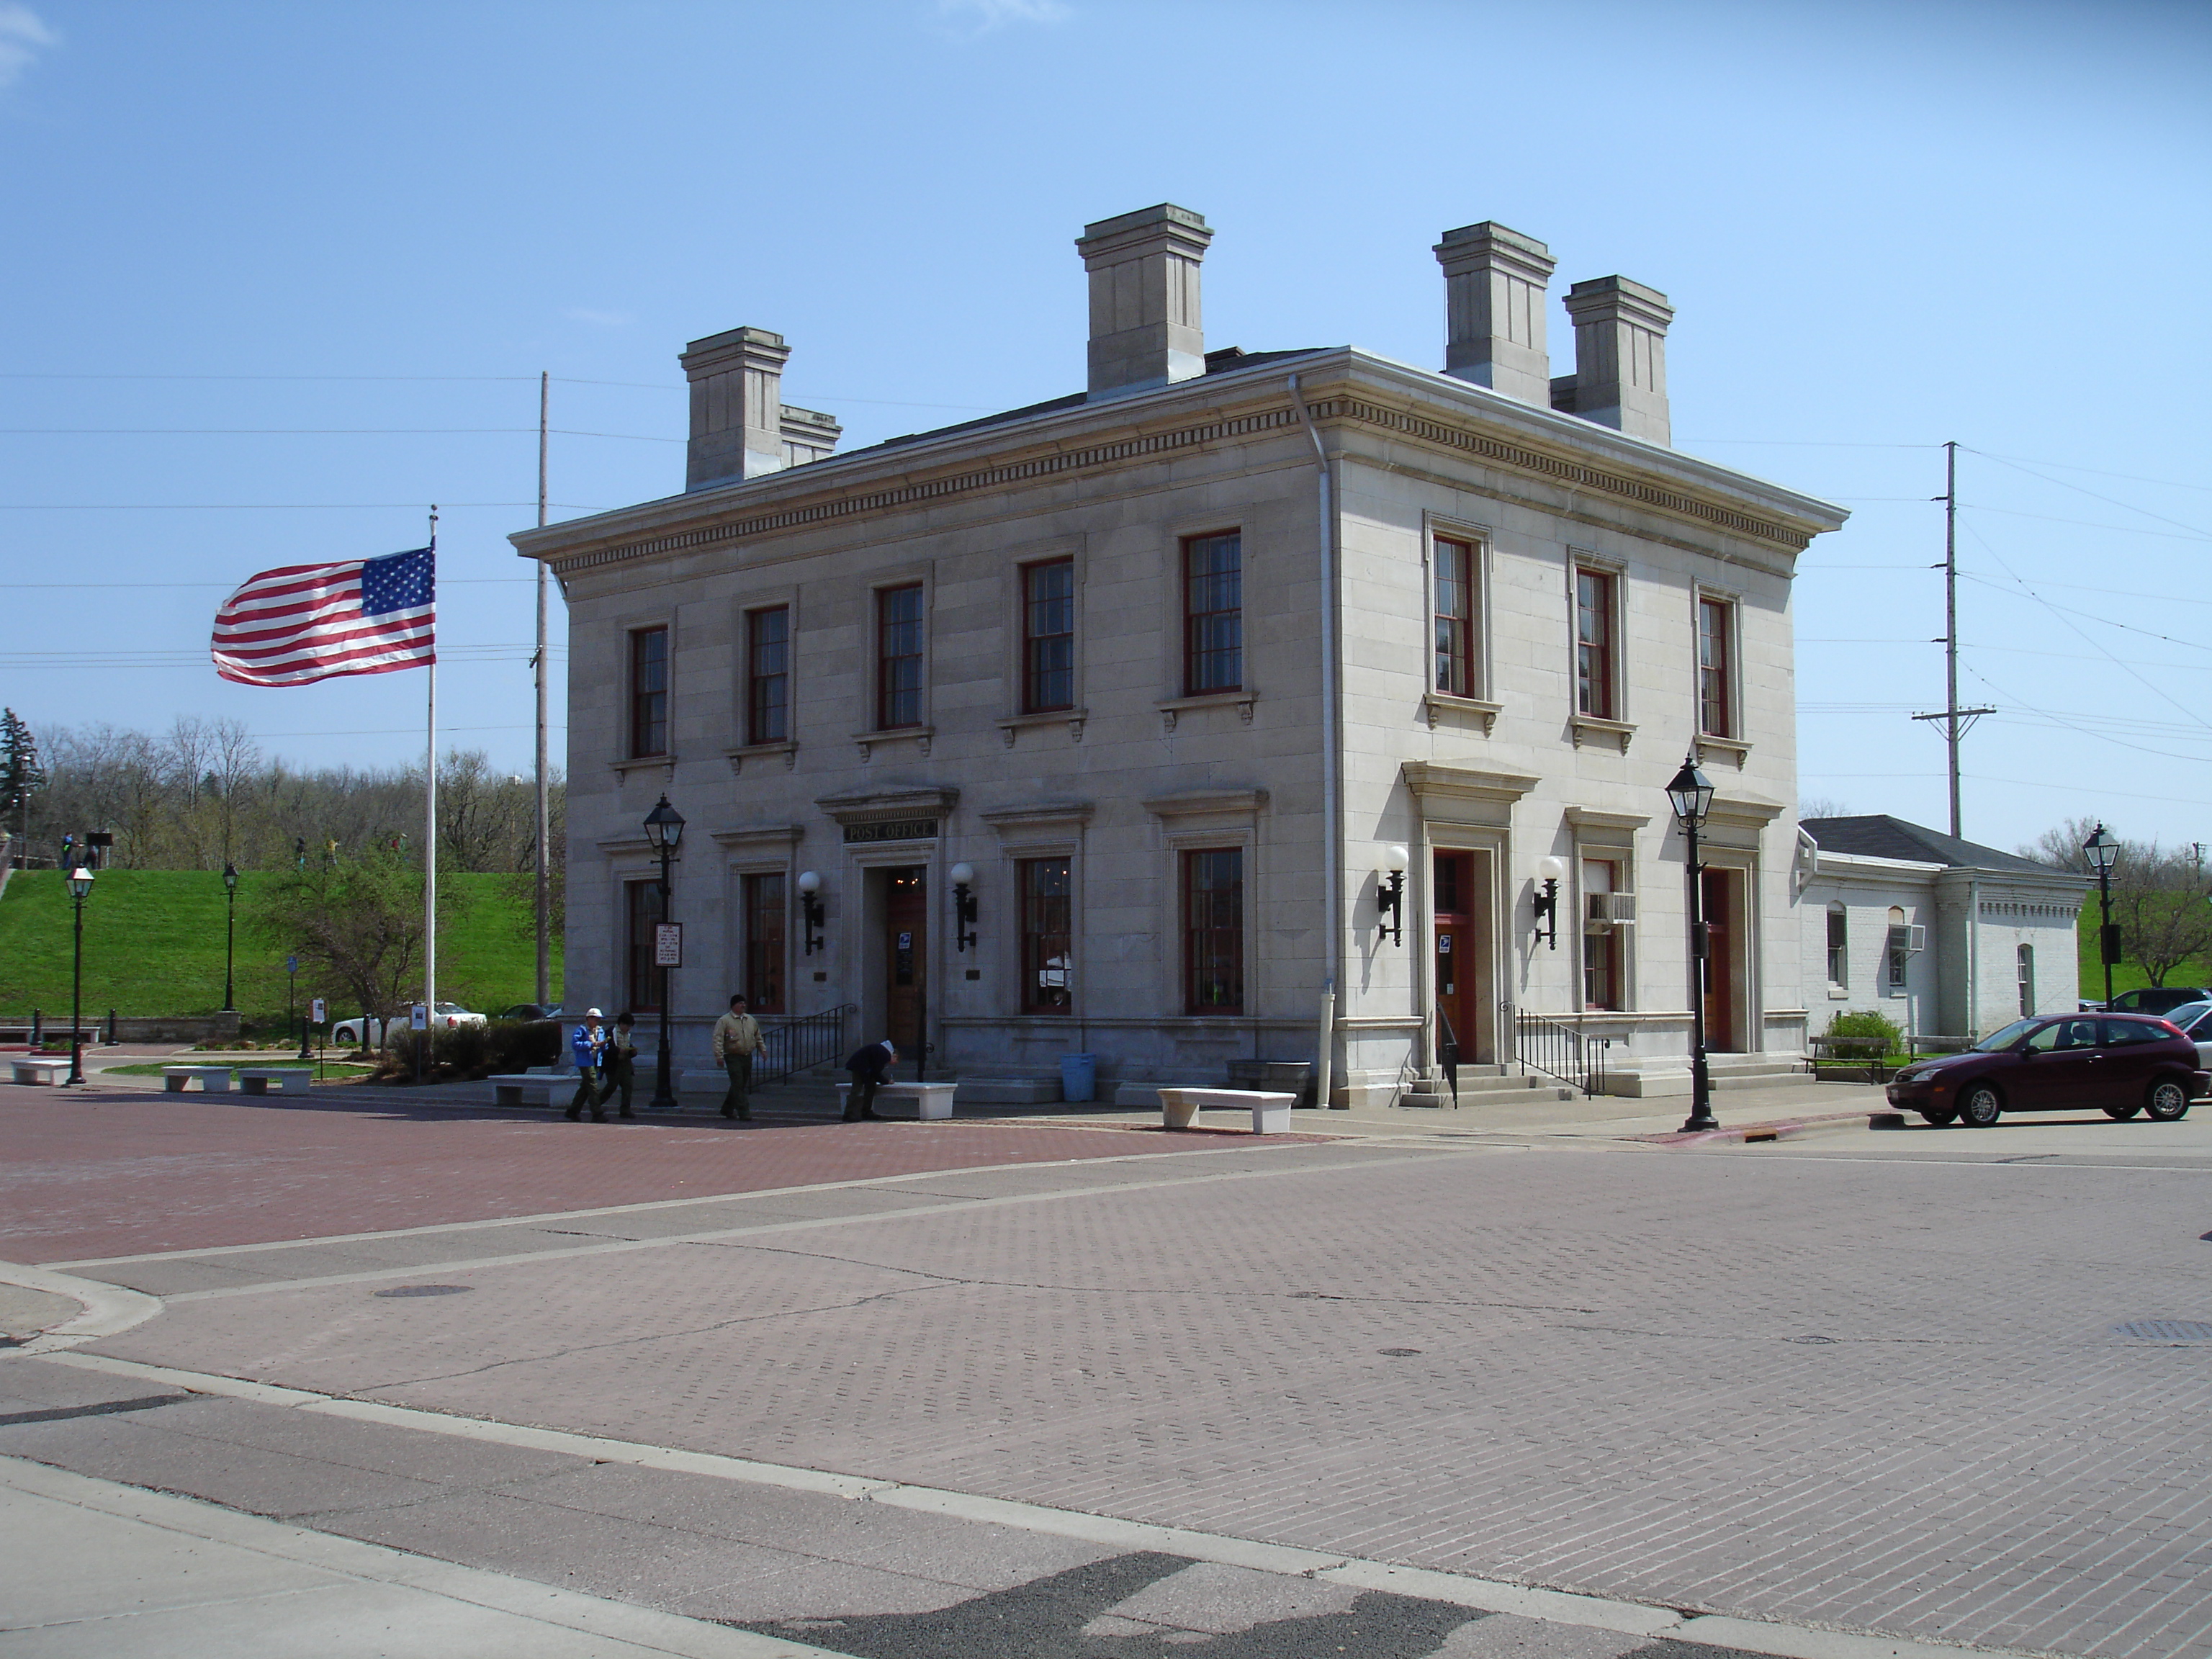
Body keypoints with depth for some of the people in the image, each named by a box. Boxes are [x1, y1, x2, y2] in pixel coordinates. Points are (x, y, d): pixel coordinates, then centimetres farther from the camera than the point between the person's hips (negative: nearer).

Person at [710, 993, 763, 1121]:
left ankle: (727, 1110, 28)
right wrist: (719, 1056, -20)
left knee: (742, 1086, 12)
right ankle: (744, 1114, -10)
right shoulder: (724, 1021, -4)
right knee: (738, 1086, -9)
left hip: (747, 1057, 6)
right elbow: (718, 1039, -11)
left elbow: (758, 1037, 25)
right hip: (733, 1057, -6)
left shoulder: (751, 1020, 15)